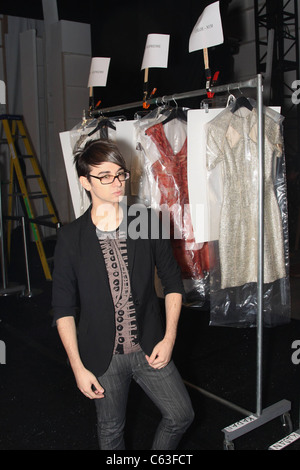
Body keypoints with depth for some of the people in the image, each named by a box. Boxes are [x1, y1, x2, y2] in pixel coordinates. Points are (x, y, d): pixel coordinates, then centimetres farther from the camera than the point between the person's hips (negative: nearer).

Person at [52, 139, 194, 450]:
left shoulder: (148, 223, -6)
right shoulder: (70, 237, -10)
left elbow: (173, 282, 3)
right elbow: (63, 307, -5)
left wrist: (169, 337, -5)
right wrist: (78, 367, -6)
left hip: (150, 348, 2)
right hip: (103, 356, -1)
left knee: (181, 415, 9)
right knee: (111, 430, 17)